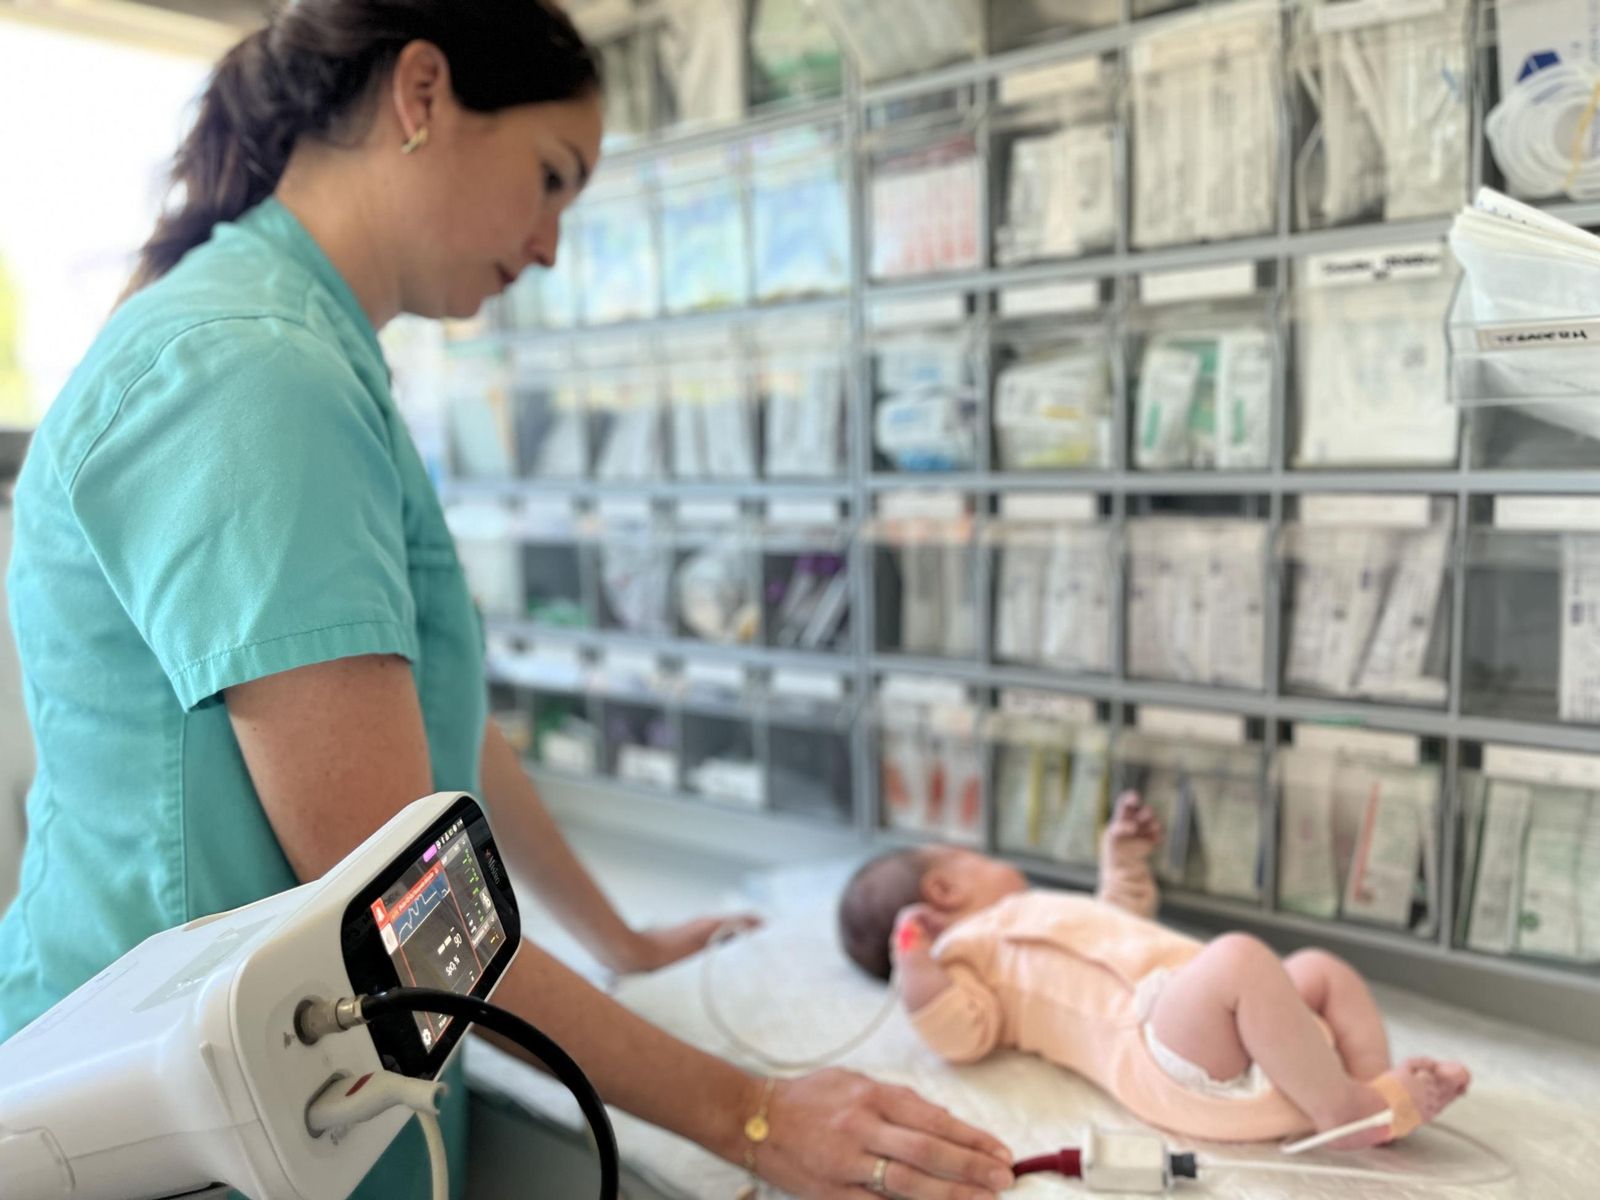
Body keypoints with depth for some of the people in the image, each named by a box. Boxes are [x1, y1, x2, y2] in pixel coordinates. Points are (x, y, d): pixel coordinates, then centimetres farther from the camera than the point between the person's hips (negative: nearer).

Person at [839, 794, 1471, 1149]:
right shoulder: (969, 949, 7)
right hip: (1161, 1046, -11)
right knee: (1238, 956, -33)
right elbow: (963, 1033, -13)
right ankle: (1344, 1110, -25)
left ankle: (1381, 1091, -5)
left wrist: (1124, 856, 47)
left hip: (1207, 1017, 11)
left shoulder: (1030, 919, 36)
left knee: (1319, 968, 17)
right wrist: (916, 968, -26)